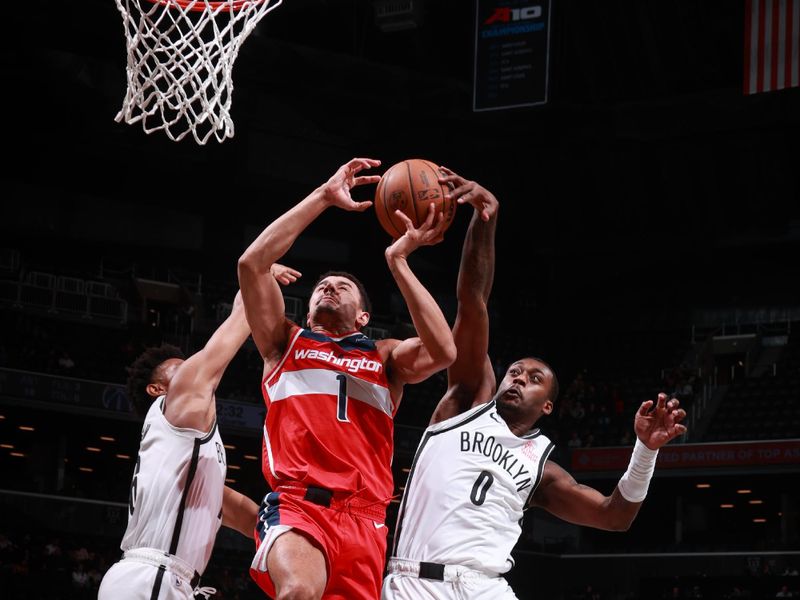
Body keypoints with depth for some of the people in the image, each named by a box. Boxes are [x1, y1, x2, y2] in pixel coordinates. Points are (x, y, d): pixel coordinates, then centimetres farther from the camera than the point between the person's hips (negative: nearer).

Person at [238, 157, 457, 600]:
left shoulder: (385, 356, 24)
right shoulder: (286, 342, 21)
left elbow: (442, 352, 1)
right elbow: (252, 262, 7)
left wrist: (398, 261, 2)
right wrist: (324, 197, 6)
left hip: (363, 517, 3)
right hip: (296, 504, -3)